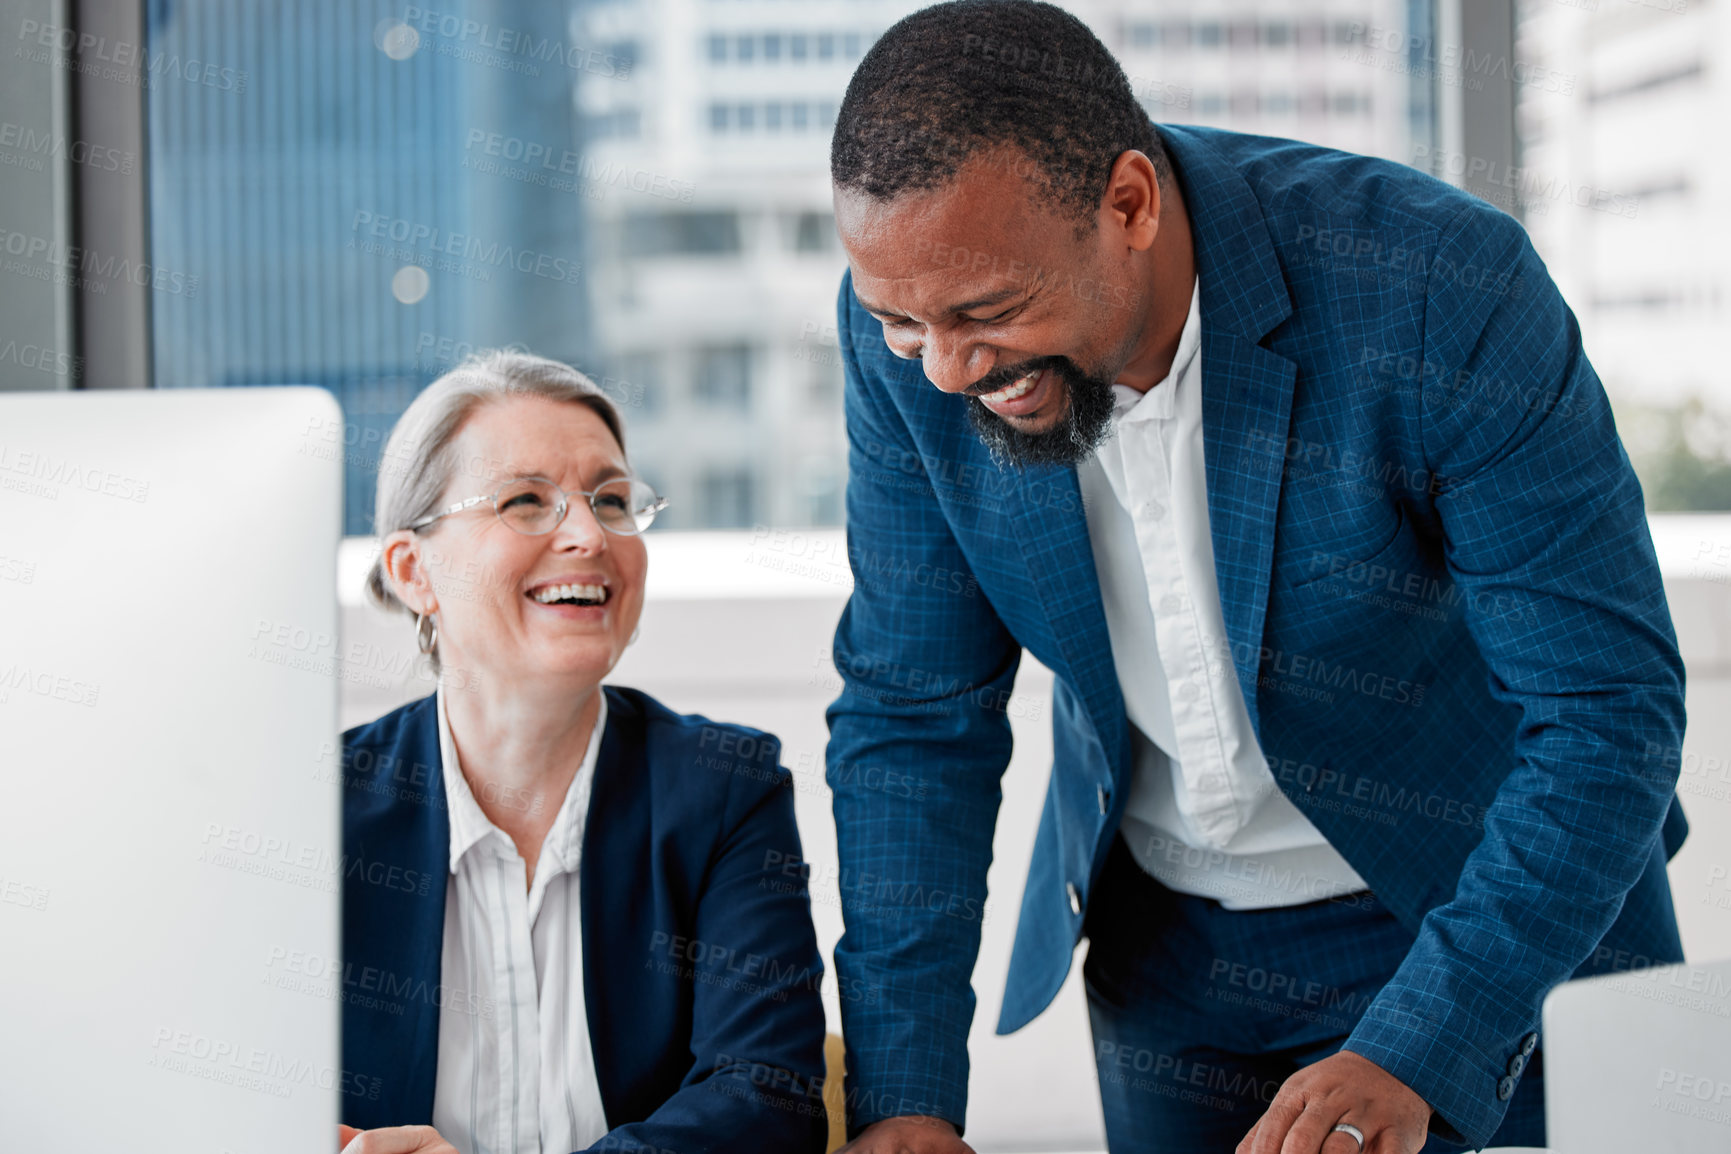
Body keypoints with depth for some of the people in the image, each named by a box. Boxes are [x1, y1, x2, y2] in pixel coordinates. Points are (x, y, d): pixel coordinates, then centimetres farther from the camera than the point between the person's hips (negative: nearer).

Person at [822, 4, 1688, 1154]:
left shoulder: (1443, 291, -30)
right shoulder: (906, 334, -17)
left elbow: (1611, 707, -26)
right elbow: (913, 712, -8)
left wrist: (1412, 1055, -35)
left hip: (1501, 912, -3)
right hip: (1160, 937, 3)